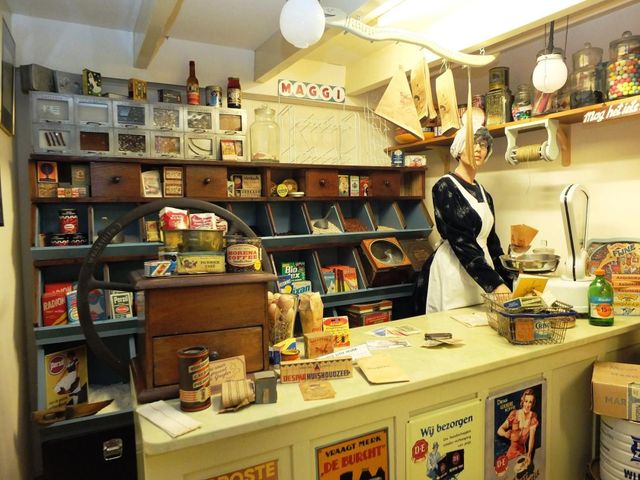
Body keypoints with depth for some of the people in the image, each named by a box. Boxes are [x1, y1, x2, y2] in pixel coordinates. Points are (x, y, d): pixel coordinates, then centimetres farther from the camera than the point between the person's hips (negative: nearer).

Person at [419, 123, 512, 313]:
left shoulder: (484, 194, 14)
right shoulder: (445, 187, -9)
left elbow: (491, 242, 17)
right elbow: (460, 240, -18)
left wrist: (507, 283, 10)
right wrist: (495, 283, -24)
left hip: (483, 273, 7)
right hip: (453, 272, -7)